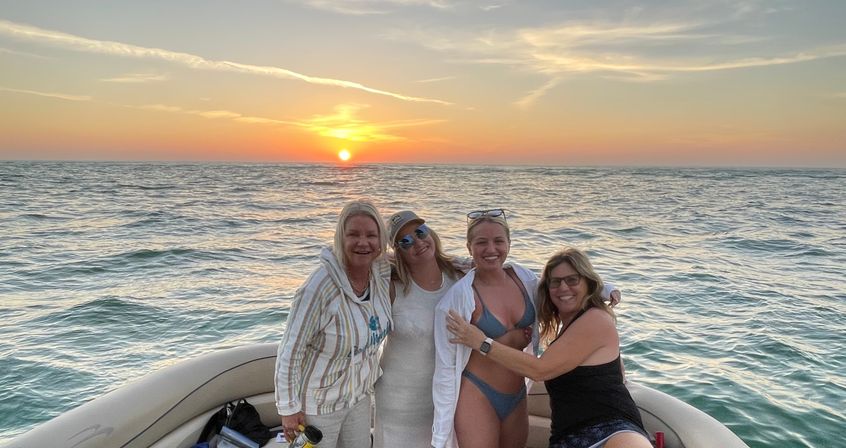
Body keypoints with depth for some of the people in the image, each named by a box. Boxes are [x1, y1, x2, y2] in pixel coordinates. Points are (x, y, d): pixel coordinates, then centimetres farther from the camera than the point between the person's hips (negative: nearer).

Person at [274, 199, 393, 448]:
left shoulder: (382, 274, -12)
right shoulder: (320, 287, -29)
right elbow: (290, 350, -21)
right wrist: (289, 408, -15)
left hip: (360, 394, 6)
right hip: (320, 400, -6)